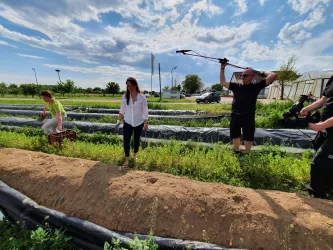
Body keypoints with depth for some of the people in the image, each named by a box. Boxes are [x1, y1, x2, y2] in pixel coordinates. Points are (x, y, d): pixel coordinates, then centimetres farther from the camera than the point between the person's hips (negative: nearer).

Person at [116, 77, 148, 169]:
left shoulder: (142, 97, -11)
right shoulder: (125, 97, -5)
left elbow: (145, 112, -5)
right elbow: (122, 110, 3)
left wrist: (146, 124, -2)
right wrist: (118, 121, 2)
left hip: (139, 123, -1)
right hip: (127, 123, 1)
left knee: (136, 140, 15)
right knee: (126, 141, -2)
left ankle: (135, 155, 41)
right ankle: (127, 159, 18)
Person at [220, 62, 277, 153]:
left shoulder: (256, 86, 3)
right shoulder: (236, 86, 11)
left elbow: (273, 76, -2)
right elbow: (222, 82, 17)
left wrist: (263, 72, 11)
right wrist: (222, 68, 15)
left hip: (248, 117, -3)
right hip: (235, 116, 3)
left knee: (248, 138, 9)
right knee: (235, 136, 14)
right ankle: (236, 153, 32)